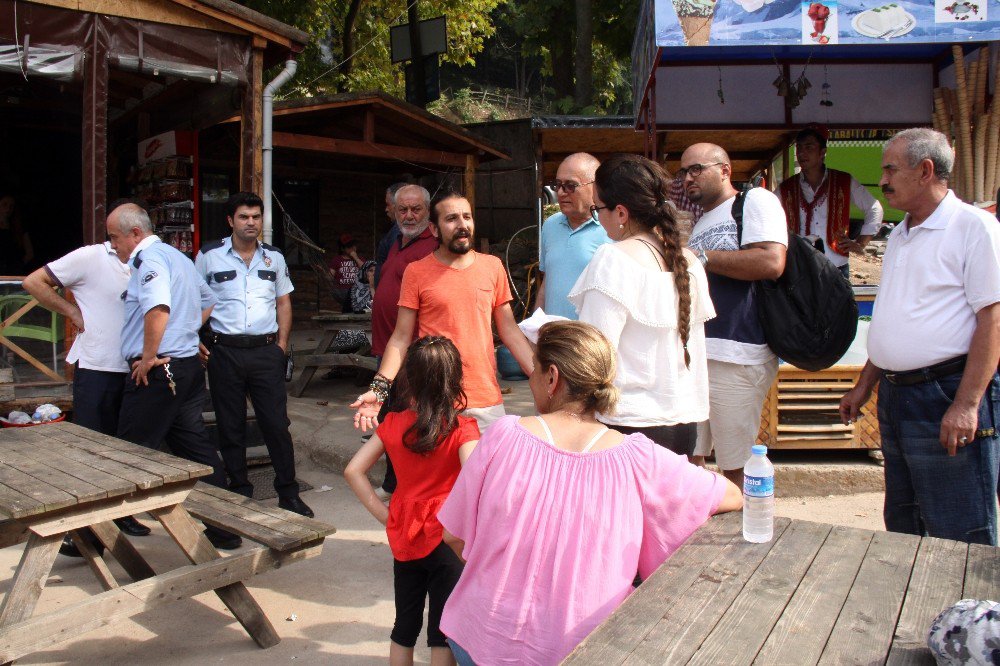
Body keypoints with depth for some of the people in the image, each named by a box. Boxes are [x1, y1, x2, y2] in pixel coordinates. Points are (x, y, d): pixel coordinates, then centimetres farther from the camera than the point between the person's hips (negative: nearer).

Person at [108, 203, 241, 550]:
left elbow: (158, 310, -29)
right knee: (196, 447, 12)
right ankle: (223, 528, 18)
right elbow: (207, 301, 31)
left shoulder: (148, 258, -12)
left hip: (156, 372, -10)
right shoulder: (178, 256, 18)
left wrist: (148, 358, -20)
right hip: (189, 365, 10)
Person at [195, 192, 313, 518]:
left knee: (277, 423, 1)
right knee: (231, 427, 7)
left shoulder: (274, 257, 10)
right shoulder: (209, 256, 2)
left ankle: (288, 492, 10)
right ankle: (240, 492, 20)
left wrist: (282, 342, 5)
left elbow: (284, 302, 15)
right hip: (225, 351, -1)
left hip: (266, 350, 1)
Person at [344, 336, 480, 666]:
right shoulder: (462, 429, -15)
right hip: (445, 539, -4)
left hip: (402, 537, 4)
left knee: (404, 625, 19)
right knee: (443, 628, 10)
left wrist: (382, 513, 2)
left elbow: (353, 470, -2)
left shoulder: (393, 424, -3)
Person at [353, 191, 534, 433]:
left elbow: (509, 331, 9)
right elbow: (401, 338, -1)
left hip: (488, 400, 3)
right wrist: (379, 390, -12)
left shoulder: (493, 266, 5)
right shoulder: (416, 272, -2)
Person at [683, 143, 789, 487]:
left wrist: (700, 257, -11)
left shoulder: (756, 200, -1)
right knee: (688, 458, 8)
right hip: (693, 354, 8)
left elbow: (771, 263, -18)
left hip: (738, 357, -8)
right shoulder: (700, 224, 23)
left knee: (738, 468, -1)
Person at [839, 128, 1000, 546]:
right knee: (902, 529, 17)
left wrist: (966, 404, -20)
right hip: (893, 396, 9)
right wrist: (864, 385, 19)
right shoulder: (899, 236, 17)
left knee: (961, 539, -2)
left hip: (947, 394, -8)